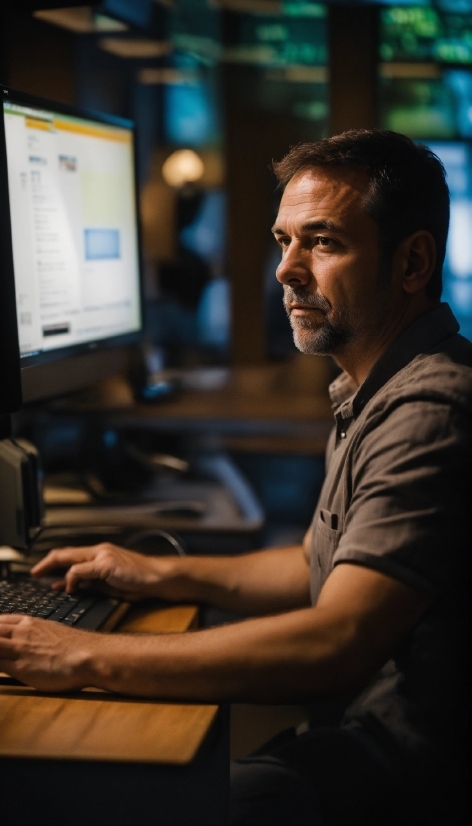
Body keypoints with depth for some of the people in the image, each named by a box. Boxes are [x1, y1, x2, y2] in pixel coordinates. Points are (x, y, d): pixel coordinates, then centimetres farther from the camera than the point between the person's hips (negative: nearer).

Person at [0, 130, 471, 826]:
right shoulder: (376, 390, 13)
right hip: (357, 721, 10)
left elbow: (336, 646, -32)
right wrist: (161, 576, 13)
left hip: (406, 765, -10)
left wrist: (85, 658, -27)